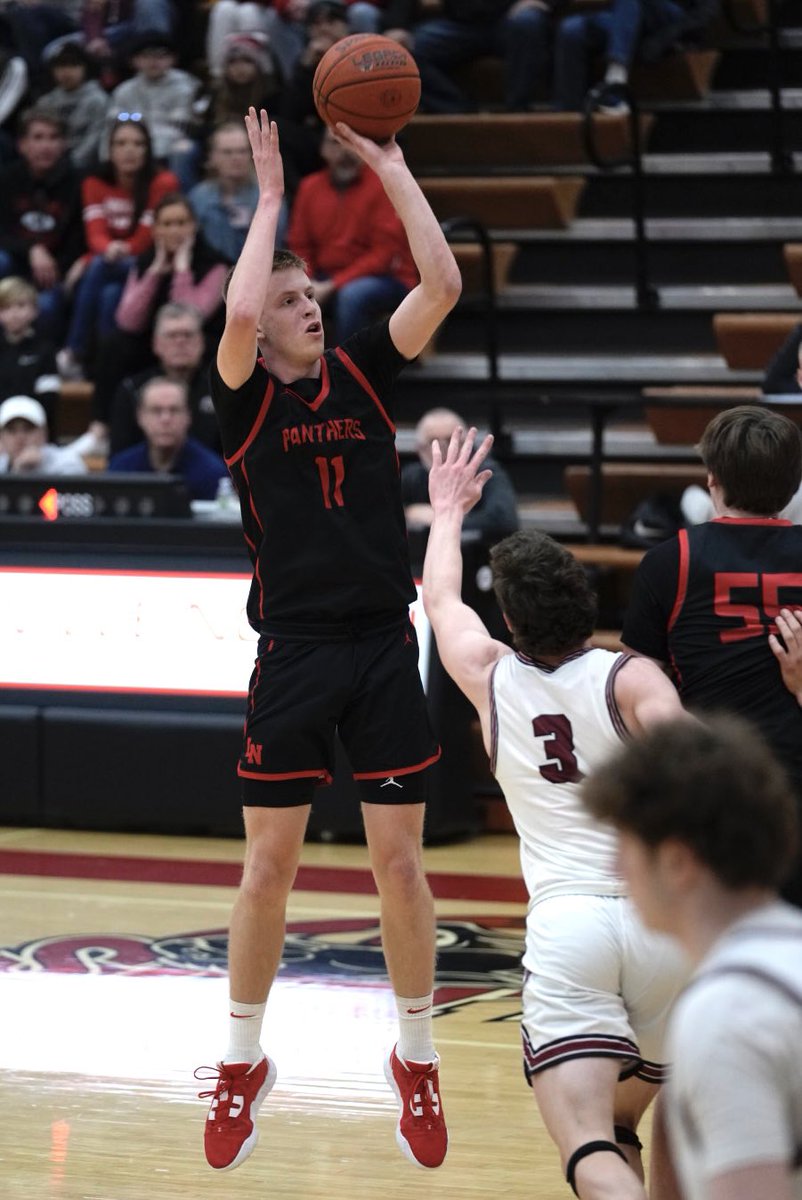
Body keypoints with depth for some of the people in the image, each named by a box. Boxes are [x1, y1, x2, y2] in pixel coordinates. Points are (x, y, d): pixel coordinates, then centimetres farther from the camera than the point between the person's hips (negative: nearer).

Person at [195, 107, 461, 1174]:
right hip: (293, 653, -2)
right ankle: (242, 1066, 16)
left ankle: (416, 1061, 17)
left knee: (399, 859, 4)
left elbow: (442, 286, -3)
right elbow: (239, 311, -22)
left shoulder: (362, 374, 8)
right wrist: (271, 194, -13)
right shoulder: (246, 397, -1)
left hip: (384, 647, 2)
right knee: (269, 868, 2)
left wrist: (391, 169, -5)